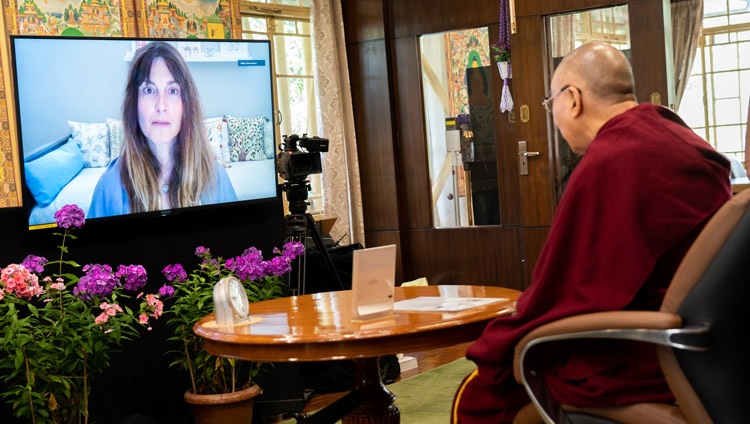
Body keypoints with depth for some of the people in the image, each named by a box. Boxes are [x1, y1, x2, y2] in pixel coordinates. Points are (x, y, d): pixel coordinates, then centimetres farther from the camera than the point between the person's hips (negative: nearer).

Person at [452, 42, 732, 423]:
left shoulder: (609, 164, -22)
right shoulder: (687, 143, 9)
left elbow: (561, 298, -19)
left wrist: (491, 349, -3)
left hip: (636, 365, -10)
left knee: (479, 392, 1)